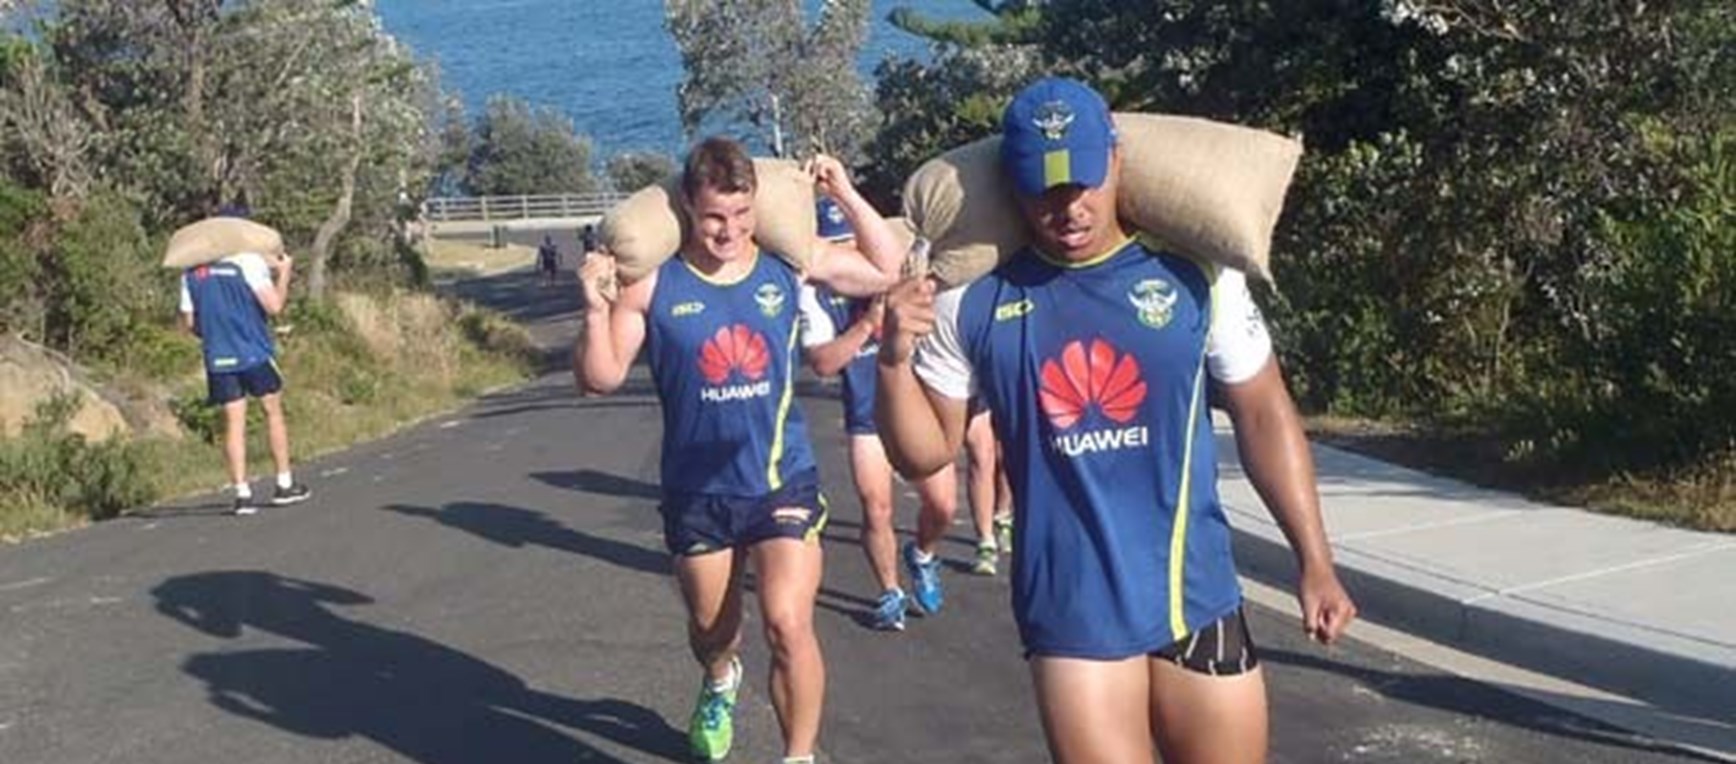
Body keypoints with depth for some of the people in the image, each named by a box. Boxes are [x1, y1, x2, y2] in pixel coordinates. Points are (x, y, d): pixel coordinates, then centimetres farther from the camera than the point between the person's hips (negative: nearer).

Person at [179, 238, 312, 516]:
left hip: (218, 358, 3)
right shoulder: (249, 261, -11)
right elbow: (274, 306, -14)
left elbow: (188, 322, 5)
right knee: (273, 412, 12)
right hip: (254, 353, -3)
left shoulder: (191, 272, 3)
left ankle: (242, 493, 1)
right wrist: (284, 274, 1)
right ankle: (284, 485, 16)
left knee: (234, 423, 5)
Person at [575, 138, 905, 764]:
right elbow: (600, 378, -7)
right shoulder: (652, 284, -11)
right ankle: (720, 684, 56)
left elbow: (889, 269, 3)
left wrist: (845, 195, -7)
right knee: (711, 629, 20)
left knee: (789, 625, -14)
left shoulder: (789, 265, -6)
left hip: (783, 482, -1)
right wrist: (597, 310, -25)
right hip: (697, 493, 1)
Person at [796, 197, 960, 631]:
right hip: (868, 415, 0)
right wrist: (867, 323, -26)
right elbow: (822, 363, -16)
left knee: (943, 507, -1)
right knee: (876, 510, -2)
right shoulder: (814, 294, -8)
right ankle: (890, 593, 21)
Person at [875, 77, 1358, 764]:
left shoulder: (1196, 276, -4)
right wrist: (895, 361, -14)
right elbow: (925, 454, 4)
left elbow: (1264, 416, 4)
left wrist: (1314, 561, 2)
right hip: (1071, 615, -1)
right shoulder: (973, 302, -3)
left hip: (1198, 599, 1)